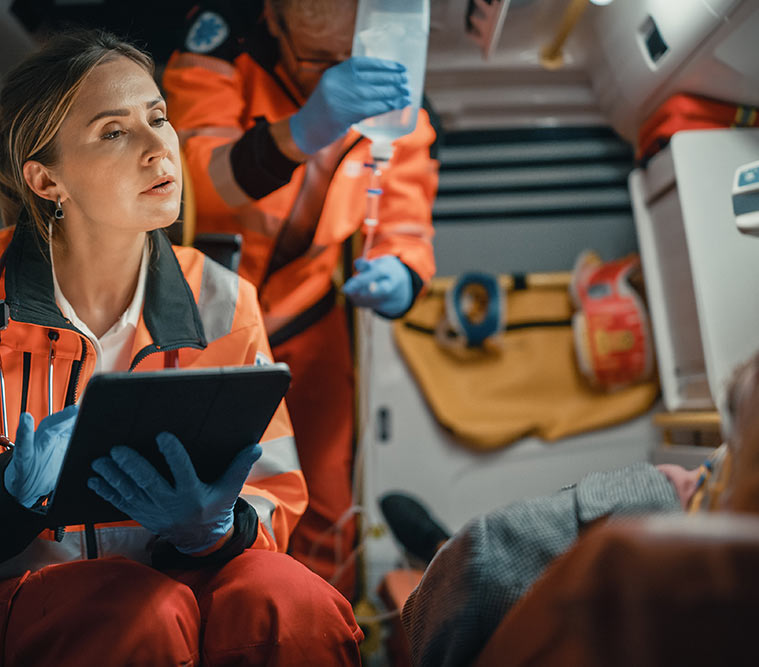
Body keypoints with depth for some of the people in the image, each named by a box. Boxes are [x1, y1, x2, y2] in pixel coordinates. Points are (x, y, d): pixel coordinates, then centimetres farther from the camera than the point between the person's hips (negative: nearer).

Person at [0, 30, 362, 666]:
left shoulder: (222, 303, 1)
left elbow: (274, 499, 3)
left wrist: (214, 527, -20)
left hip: (180, 572, 3)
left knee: (294, 604, -29)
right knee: (150, 615, -34)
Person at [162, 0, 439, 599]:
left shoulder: (394, 96, -12)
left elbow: (407, 224, -7)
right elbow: (196, 185, -39)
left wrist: (401, 274, -31)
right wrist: (301, 132, -57)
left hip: (303, 319, 3)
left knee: (324, 512, 6)